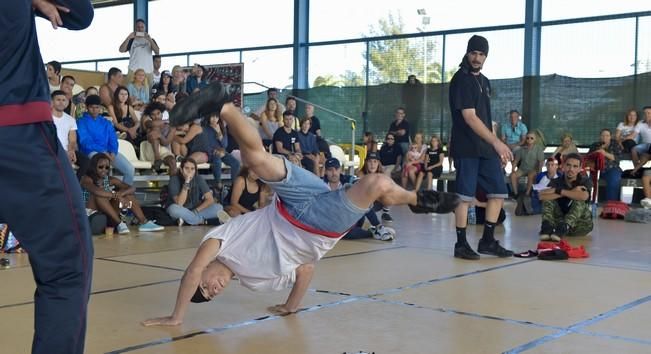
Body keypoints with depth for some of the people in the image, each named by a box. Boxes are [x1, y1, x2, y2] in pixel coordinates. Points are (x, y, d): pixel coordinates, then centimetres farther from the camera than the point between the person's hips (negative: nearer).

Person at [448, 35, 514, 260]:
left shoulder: (484, 81, 16)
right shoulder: (461, 80, -9)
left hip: (487, 148, 8)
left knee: (498, 192, 7)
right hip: (466, 148, -8)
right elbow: (469, 117, -18)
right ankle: (461, 243, 6)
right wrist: (496, 142, -22)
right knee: (464, 196, -3)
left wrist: (496, 147, 16)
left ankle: (487, 241, 16)